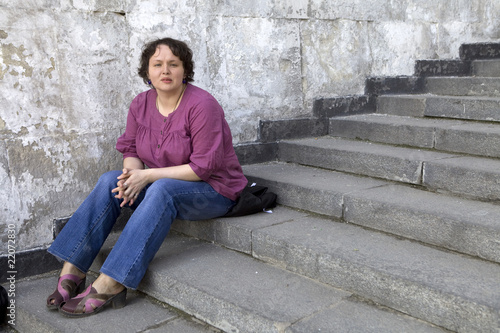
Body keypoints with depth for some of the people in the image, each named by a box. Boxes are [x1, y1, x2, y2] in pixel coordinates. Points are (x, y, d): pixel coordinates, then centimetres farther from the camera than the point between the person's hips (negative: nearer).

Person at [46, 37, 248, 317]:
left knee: (161, 190, -36)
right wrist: (132, 174, -18)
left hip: (215, 191, -6)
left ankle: (109, 284, -36)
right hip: (161, 185, 7)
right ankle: (72, 270, -19)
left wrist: (148, 175, -23)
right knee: (110, 181, -16)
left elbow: (203, 167, -22)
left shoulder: (202, 105, -19)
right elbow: (131, 150, 6)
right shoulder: (141, 104, 1)